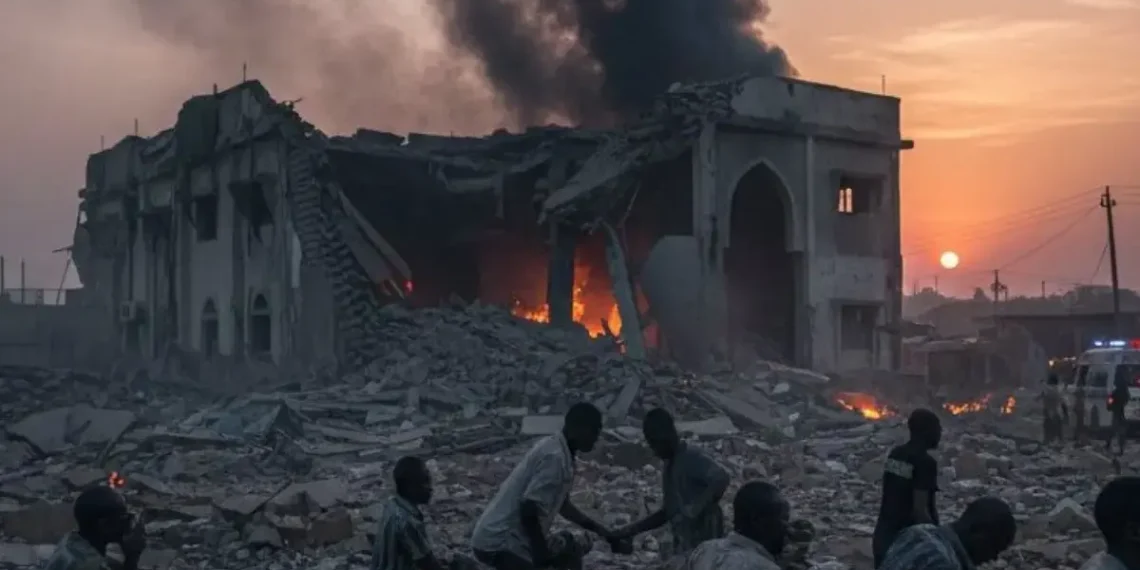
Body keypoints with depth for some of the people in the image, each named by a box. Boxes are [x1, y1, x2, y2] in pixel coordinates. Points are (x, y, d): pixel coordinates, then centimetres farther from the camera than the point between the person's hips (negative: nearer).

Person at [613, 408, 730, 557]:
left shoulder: (693, 457, -12)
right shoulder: (668, 467, 16)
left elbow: (722, 479, -29)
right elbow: (667, 512, 22)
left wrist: (696, 509, -32)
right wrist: (632, 530, 14)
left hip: (704, 545, -9)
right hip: (684, 547, 9)